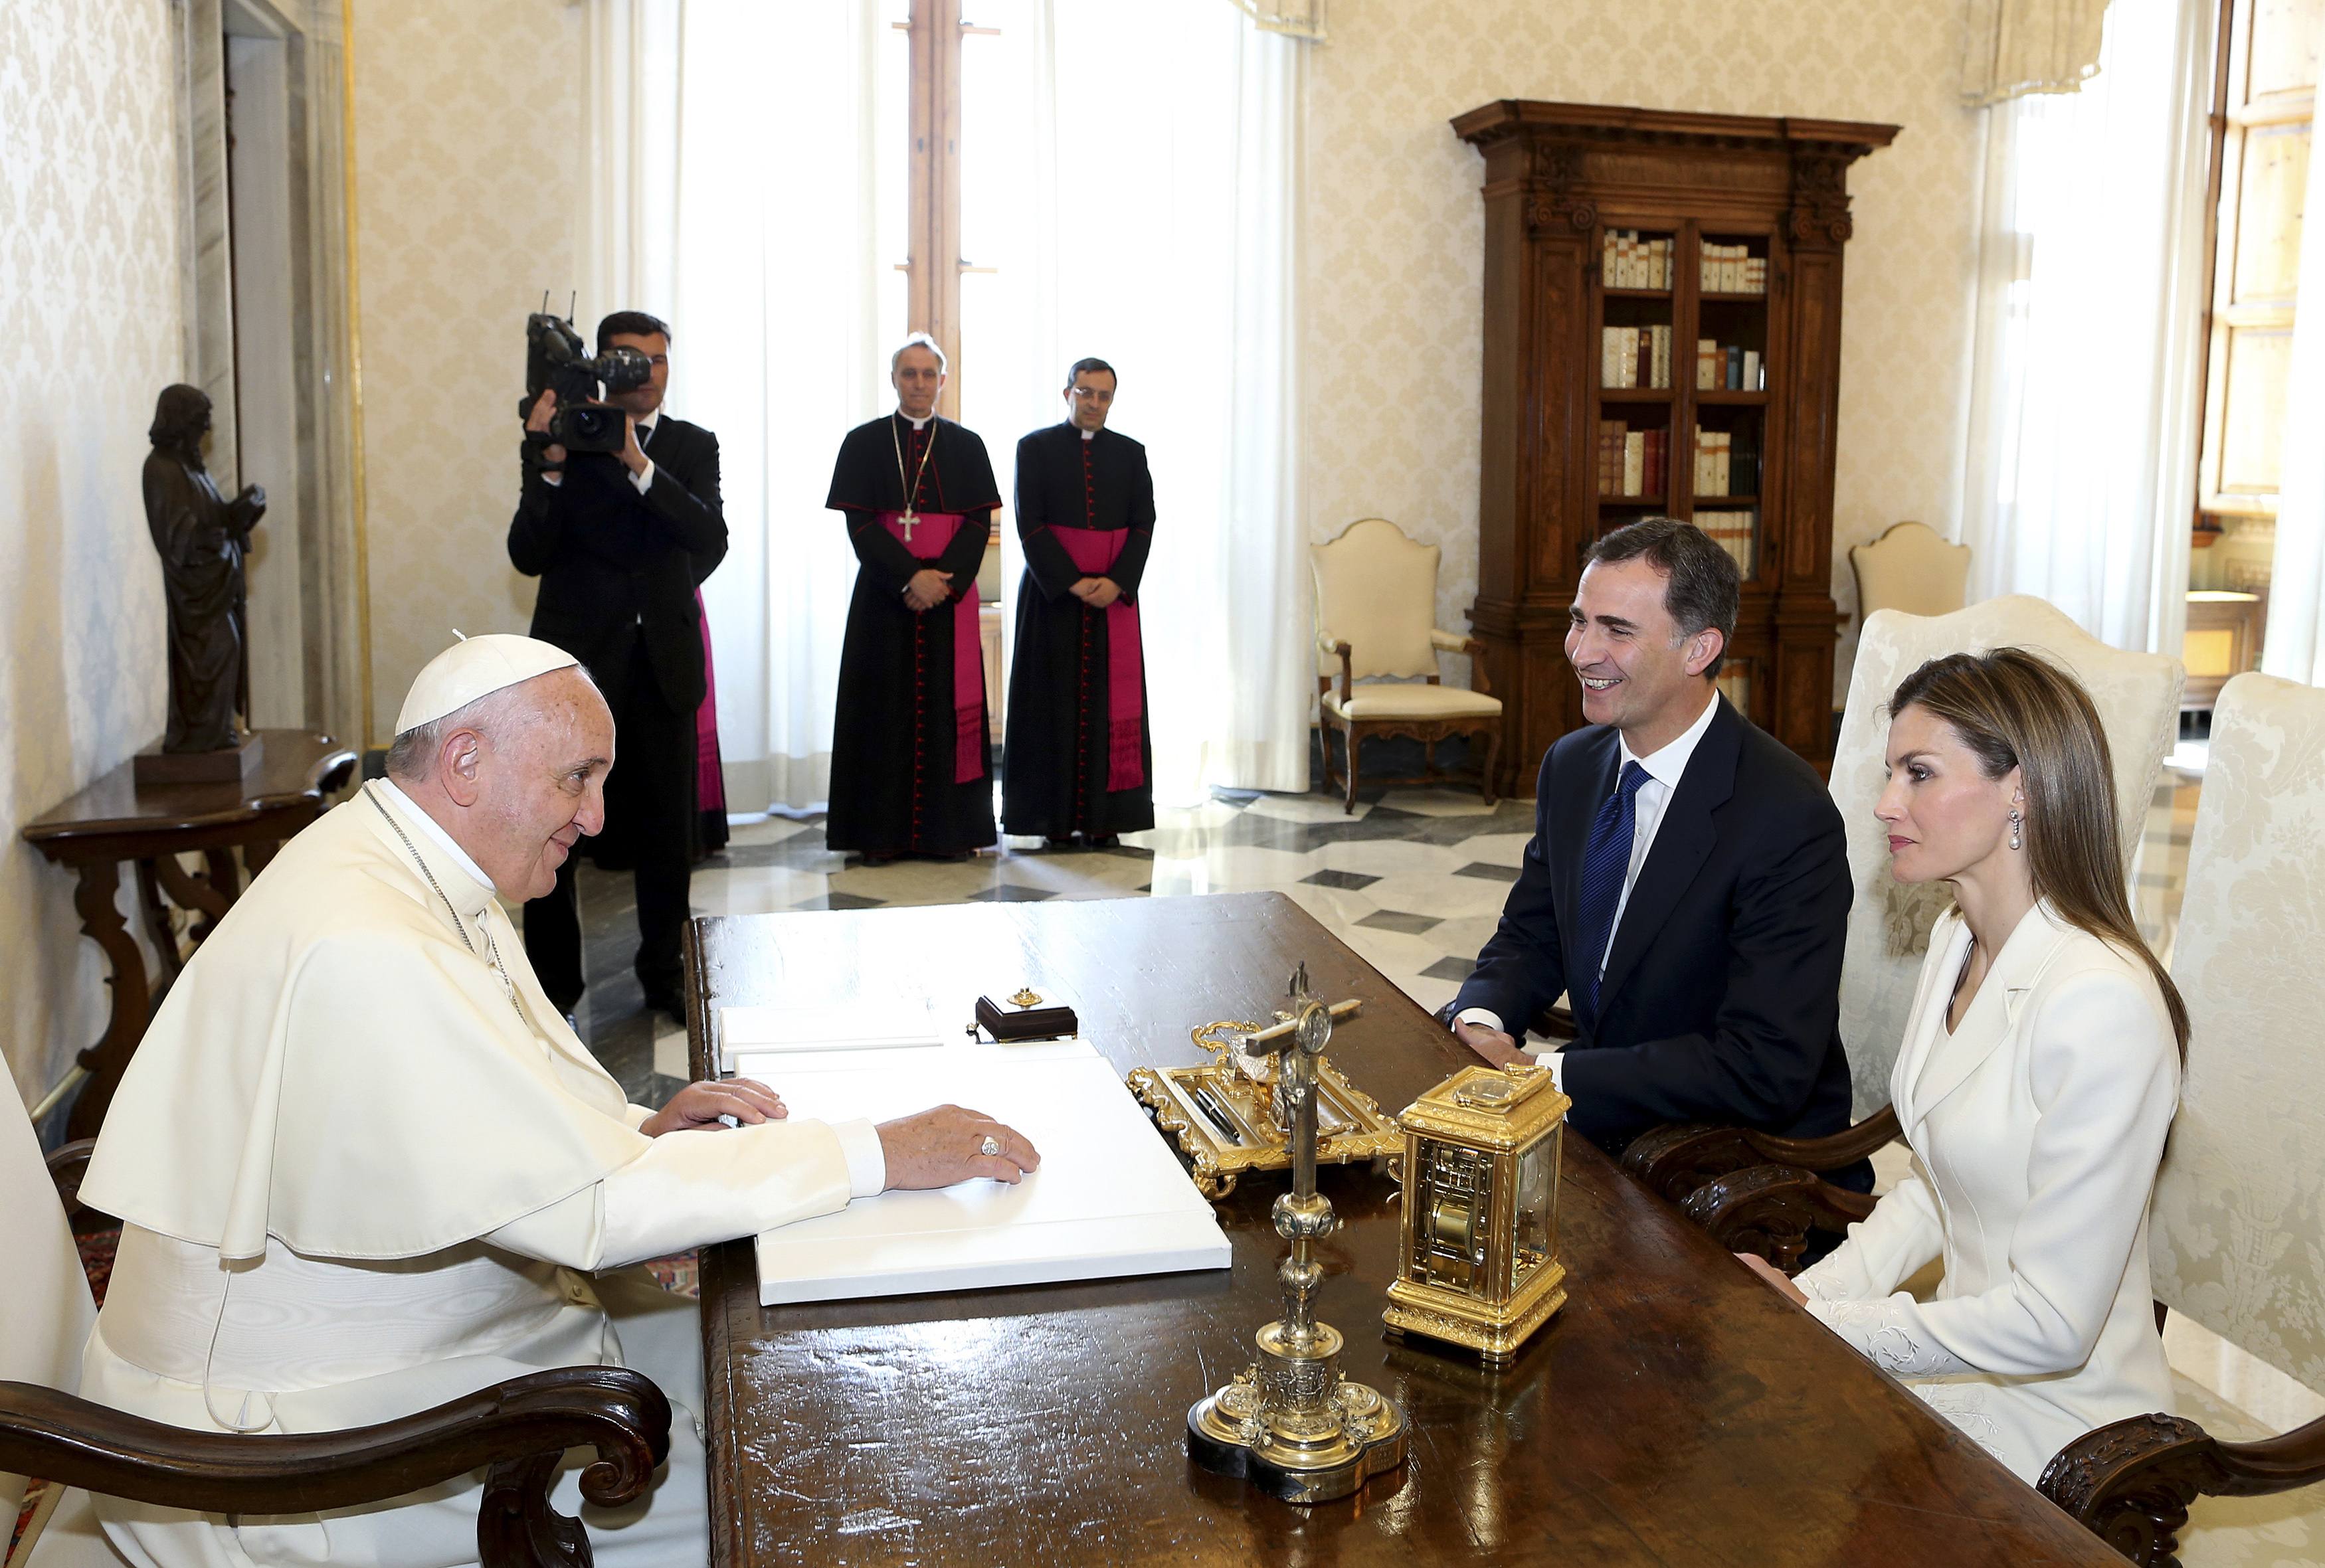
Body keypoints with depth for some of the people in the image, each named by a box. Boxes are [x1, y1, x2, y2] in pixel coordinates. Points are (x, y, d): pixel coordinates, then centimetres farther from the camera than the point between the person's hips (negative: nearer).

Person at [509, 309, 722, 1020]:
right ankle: (552, 983, 12)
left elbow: (711, 541, -9)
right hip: (577, 657, -2)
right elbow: (528, 555, -7)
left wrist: (640, 464, -19)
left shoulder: (692, 446, 8)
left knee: (668, 828, 7)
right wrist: (550, 465, -20)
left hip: (664, 659, 2)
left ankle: (665, 974, 21)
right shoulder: (563, 439, 2)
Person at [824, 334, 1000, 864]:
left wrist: (944, 579, -14)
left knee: (949, 705, 0)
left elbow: (979, 523, 1)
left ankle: (949, 829, 6)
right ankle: (883, 831, 4)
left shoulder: (966, 446, 8)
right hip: (884, 595, -1)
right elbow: (859, 524, -4)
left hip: (950, 594, 1)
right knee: (886, 707, -1)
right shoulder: (863, 443, 4)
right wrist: (909, 577, -16)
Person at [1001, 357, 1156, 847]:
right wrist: (1073, 582, -14)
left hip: (1114, 594, 2)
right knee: (1055, 702, -2)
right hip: (1053, 591, -2)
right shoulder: (1035, 448, 3)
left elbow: (1144, 522, 4)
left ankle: (1104, 815, 3)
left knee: (1110, 701, 0)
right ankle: (1056, 816, 2)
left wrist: (1116, 582, -12)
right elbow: (1029, 522, -5)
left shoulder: (1131, 453, 10)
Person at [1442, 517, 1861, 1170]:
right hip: (1604, 1129, 7)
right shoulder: (1571, 766, 3)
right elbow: (1528, 939, 12)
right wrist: (1481, 1023, -12)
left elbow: (1764, 1072, -24)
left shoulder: (1790, 818, -21)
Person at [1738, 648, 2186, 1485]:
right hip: (1962, 1356, 7)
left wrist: (1821, 1322, -16)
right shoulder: (1957, 942, 3)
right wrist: (1809, 1292, -3)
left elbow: (2052, 1323, -24)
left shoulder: (2101, 1003, -26)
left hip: (2045, 1429, -7)